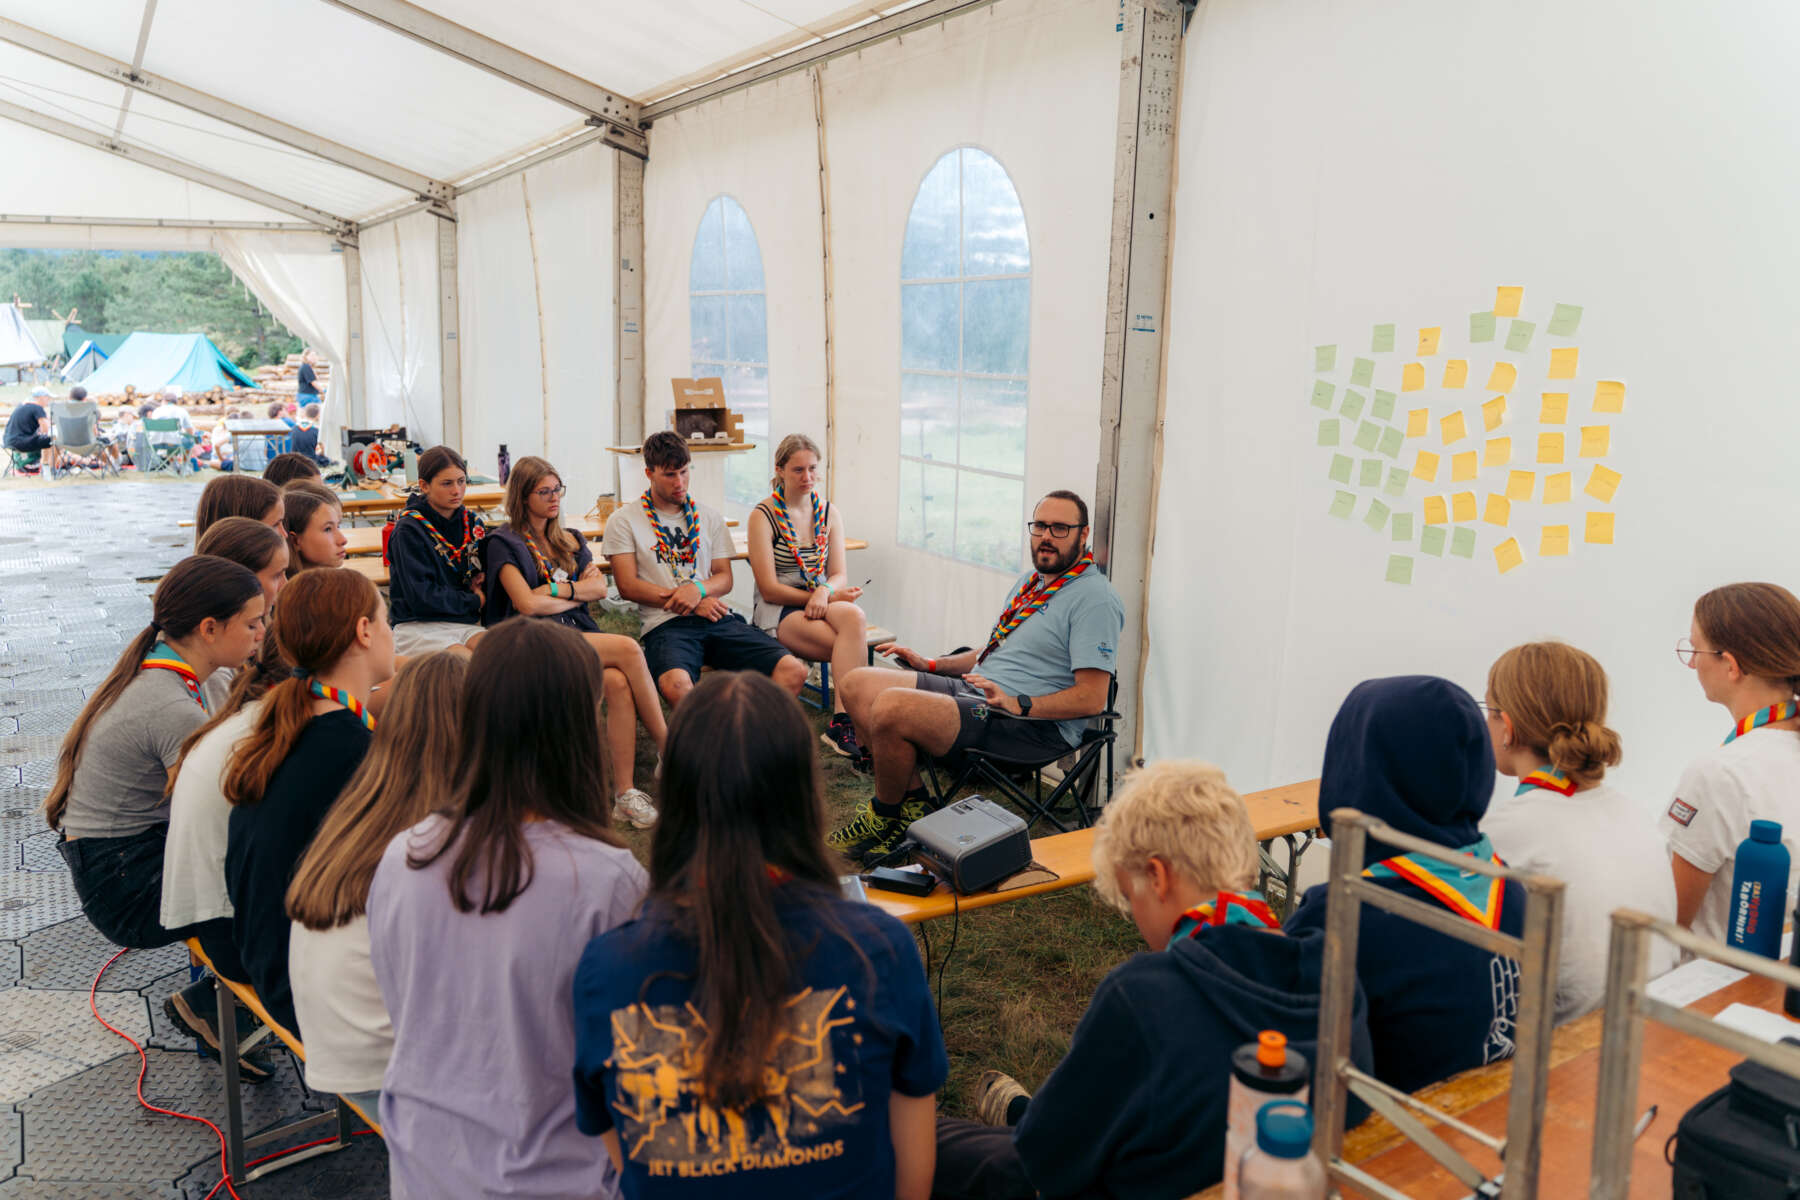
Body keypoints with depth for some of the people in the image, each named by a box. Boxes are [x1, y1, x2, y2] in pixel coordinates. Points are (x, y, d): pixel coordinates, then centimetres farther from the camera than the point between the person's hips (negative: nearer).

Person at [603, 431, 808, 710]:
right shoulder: (624, 522, 10)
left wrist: (698, 588, -8)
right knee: (676, 684, -40)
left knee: (794, 671, -21)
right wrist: (693, 603, -7)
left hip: (719, 619, 4)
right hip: (666, 624, -4)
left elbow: (725, 579, 17)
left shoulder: (709, 518, 21)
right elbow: (628, 586, 1)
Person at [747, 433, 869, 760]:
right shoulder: (763, 516, -3)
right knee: (854, 645, -33)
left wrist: (825, 591, -19)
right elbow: (769, 589, -7)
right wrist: (823, 596, -14)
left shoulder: (830, 513, 13)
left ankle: (840, 722, -39)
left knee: (854, 617, -35)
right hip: (778, 611, -4)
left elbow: (838, 574, 6)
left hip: (823, 603, 4)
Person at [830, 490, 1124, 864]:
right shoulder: (1032, 580, 19)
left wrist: (1018, 704, -26)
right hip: (977, 690, 10)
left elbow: (1092, 698, -16)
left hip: (1036, 725, -10)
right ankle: (912, 800, -2)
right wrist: (930, 664, 18)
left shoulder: (1095, 598, -10)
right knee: (858, 684, -2)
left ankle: (883, 816, -2)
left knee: (891, 707, -28)